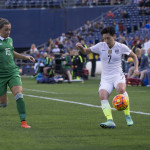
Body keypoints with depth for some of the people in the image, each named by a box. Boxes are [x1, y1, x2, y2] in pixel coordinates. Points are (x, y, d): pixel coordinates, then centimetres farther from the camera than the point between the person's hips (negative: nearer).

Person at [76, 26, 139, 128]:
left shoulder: (121, 47, 0)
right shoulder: (101, 46, 3)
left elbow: (134, 56, 14)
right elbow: (86, 51, 11)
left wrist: (136, 68, 0)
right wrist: (80, 47, -11)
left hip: (118, 75, -2)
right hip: (105, 77, 2)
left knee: (121, 89, -35)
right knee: (102, 95, -27)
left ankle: (128, 116, -20)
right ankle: (110, 121, -37)